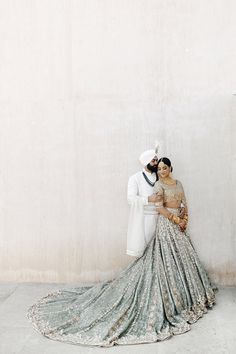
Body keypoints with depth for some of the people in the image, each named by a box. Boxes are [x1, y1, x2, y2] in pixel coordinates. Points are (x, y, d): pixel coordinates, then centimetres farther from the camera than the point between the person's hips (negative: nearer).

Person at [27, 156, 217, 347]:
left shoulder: (178, 183, 12)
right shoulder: (159, 185, -9)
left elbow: (185, 204, 14)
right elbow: (159, 207, -18)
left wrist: (185, 220, -1)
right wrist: (176, 220, -16)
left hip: (178, 226, 7)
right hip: (166, 226, -7)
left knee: (182, 260, 15)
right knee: (167, 262, -4)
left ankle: (184, 296, 30)